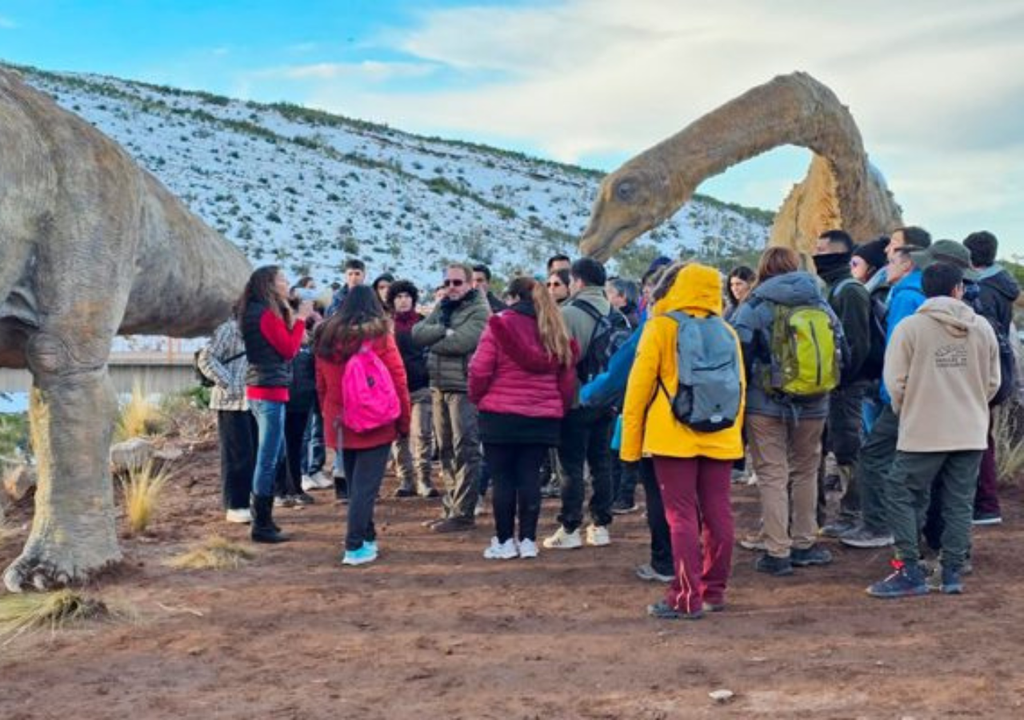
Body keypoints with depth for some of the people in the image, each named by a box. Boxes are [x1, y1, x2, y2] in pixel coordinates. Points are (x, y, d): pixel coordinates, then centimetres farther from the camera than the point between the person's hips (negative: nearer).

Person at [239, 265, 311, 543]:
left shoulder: (258, 312, 16)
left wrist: (292, 315, 8)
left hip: (263, 389, 10)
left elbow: (283, 346, 14)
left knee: (275, 457, 16)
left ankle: (264, 519, 22)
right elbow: (289, 350, -15)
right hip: (270, 391, -10)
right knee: (268, 460, -5)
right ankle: (261, 526, 0)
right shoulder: (267, 314, -14)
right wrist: (300, 318, -7)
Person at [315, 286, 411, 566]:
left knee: (355, 484, 17)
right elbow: (398, 382, -7)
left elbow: (321, 385, 10)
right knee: (365, 487, -2)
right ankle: (355, 547, -6)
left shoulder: (326, 337, 5)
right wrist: (404, 421, 1)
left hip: (340, 425, 5)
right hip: (375, 425, -5)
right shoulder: (379, 336, -8)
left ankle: (367, 537, 25)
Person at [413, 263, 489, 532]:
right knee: (446, 450, 13)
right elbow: (417, 332, 2)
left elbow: (462, 341, -21)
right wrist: (444, 331, -14)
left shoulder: (479, 310, -6)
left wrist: (433, 340, -6)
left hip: (464, 387, -8)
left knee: (465, 451, -4)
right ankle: (451, 507, 22)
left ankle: (463, 513, -1)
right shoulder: (442, 307, 16)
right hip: (439, 386, 8)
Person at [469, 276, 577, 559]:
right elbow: (568, 375, 8)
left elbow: (480, 369, -10)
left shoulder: (500, 324, -6)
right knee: (530, 476, 9)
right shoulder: (556, 331, 9)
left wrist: (477, 398, 6)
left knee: (503, 478, 5)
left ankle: (505, 541, 10)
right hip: (543, 417, 4)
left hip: (501, 414, -4)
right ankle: (528, 540, 10)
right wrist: (560, 407, 17)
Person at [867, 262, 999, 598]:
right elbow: (992, 383, 10)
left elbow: (896, 383, -8)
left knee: (904, 498, 6)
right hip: (971, 433, 4)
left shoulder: (910, 327, -8)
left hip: (923, 432, -4)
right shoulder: (982, 328, 4)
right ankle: (952, 573, 15)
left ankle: (910, 572, 4)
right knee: (959, 504, 11)